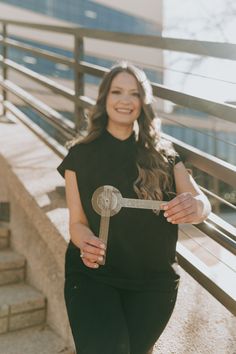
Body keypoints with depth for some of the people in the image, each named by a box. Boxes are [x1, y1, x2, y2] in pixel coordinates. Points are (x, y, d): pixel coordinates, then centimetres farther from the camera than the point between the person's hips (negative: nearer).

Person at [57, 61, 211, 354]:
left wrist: (195, 207, -31)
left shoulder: (163, 155, 1)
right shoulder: (81, 155, -2)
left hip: (154, 282, 2)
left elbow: (202, 203, -7)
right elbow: (77, 222, -3)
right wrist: (86, 243, -27)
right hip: (93, 275, -1)